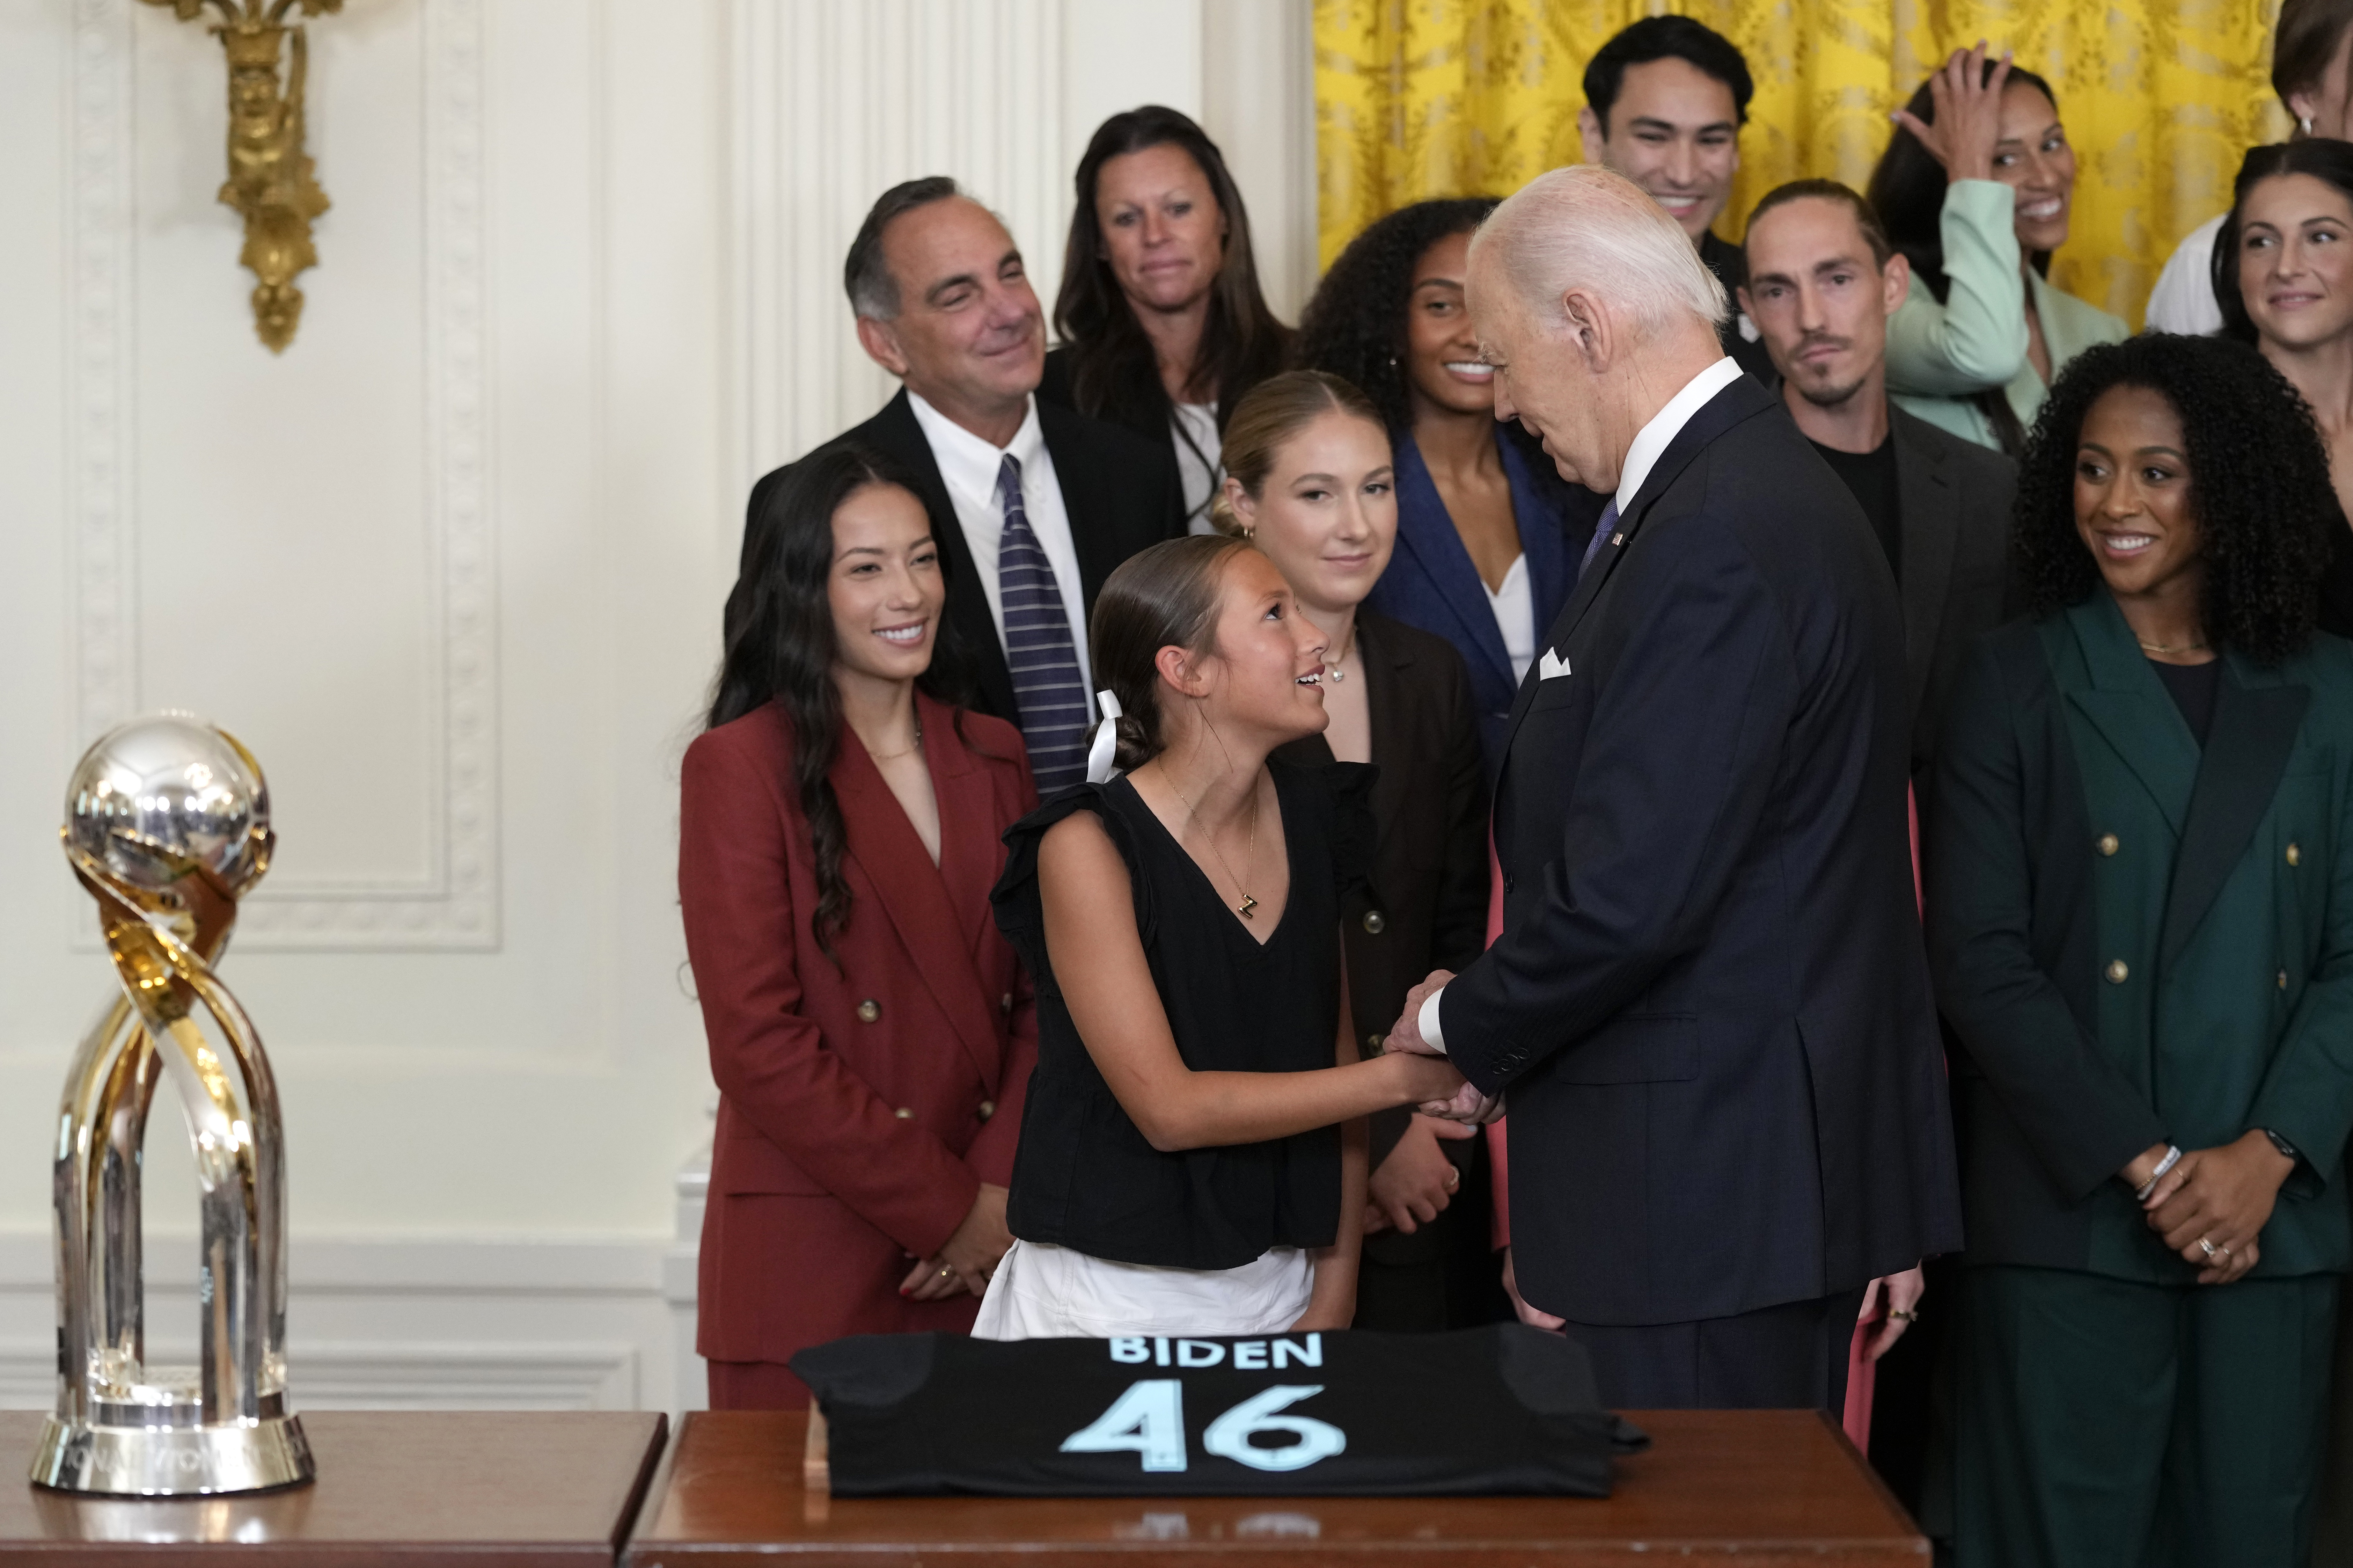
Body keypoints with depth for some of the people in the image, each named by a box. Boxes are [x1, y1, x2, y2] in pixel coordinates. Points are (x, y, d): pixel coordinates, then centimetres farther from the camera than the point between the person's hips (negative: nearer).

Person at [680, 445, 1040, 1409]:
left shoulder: (993, 760, 13)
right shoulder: (739, 768, -4)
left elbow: (1040, 1000, 10)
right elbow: (758, 1043, -10)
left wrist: (1000, 1193, -6)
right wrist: (946, 1211, -10)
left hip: (984, 1259, 5)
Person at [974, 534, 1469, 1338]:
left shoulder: (1312, 818, 5)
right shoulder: (1088, 846, -14)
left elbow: (1334, 1065, 10)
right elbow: (1168, 1107, -17)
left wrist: (1334, 1295, 3)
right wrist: (1402, 1075, -16)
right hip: (1115, 1296, -5)